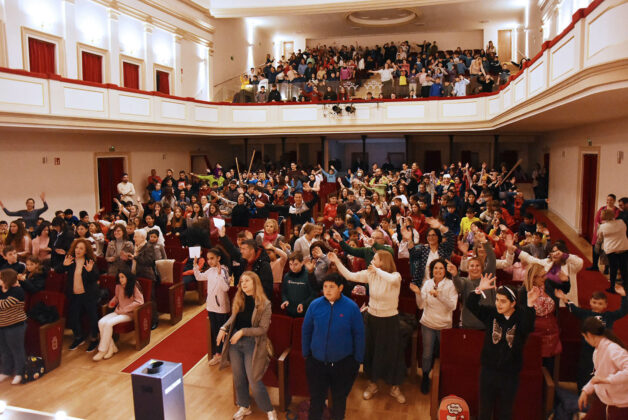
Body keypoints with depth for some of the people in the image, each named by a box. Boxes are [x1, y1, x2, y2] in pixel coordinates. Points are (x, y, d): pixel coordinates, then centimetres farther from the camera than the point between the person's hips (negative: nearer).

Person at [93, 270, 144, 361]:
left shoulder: (134, 287, -9)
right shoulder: (118, 286, 8)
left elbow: (139, 301, -15)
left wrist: (124, 310, -15)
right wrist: (112, 302, 5)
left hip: (129, 314, -6)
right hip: (118, 311, 6)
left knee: (109, 323, -26)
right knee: (101, 322, -19)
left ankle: (102, 350, -14)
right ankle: (111, 348, -15)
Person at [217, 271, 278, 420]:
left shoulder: (264, 304, -14)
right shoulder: (238, 300, 2)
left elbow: (263, 328, -14)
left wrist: (243, 331, -20)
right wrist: (224, 328, -2)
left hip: (252, 344, -5)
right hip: (234, 342, 5)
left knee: (254, 380, -2)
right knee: (238, 378, 16)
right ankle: (244, 406, 38)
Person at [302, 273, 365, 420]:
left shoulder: (351, 307, -13)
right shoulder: (315, 305, -9)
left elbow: (358, 335, -5)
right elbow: (306, 330, 2)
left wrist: (358, 360, -2)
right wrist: (306, 353, 5)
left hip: (343, 362, -1)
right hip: (316, 361, 1)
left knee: (339, 397, 19)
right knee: (316, 397, 16)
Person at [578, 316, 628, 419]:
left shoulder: (613, 349, -24)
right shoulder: (598, 351, 4)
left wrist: (607, 379, -38)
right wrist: (586, 390, 7)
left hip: (619, 405, -8)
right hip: (603, 399, 8)